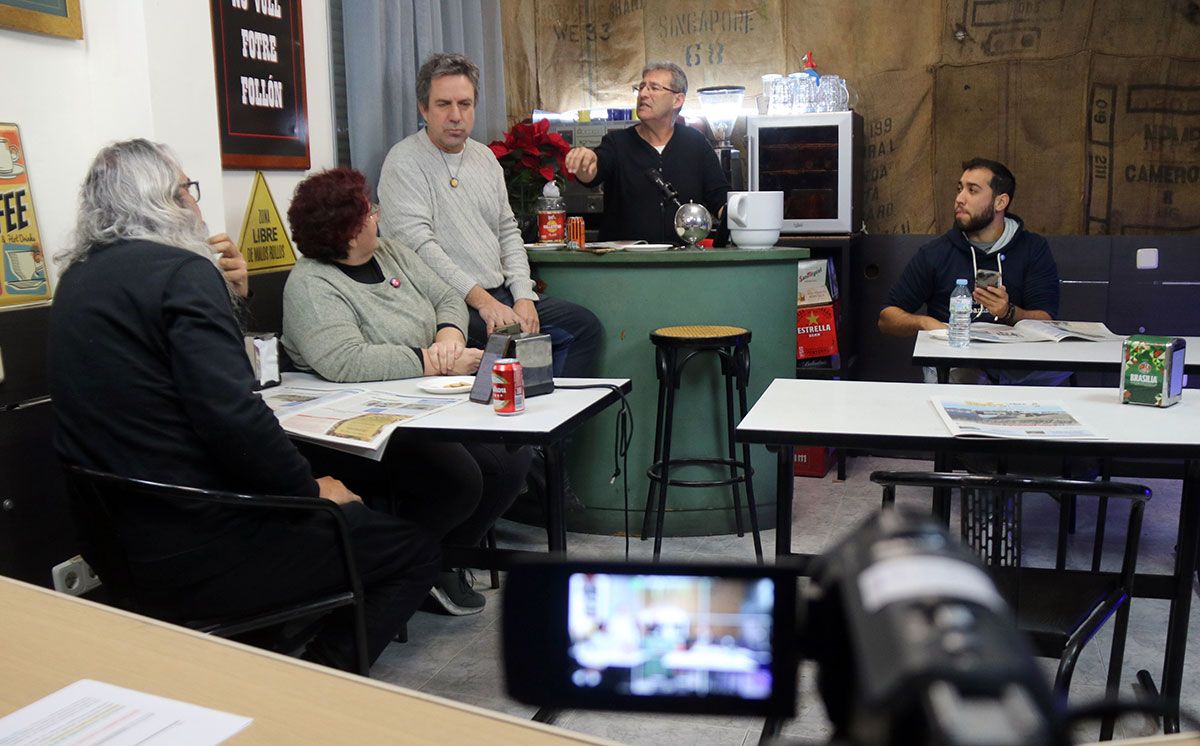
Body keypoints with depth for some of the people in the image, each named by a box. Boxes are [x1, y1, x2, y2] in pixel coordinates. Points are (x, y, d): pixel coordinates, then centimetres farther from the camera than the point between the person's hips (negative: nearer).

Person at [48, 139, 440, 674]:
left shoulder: (76, 281, 12)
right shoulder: (181, 271, -16)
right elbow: (232, 416, -24)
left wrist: (226, 295, 16)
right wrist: (312, 490, -10)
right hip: (196, 548, -9)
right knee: (415, 550, 0)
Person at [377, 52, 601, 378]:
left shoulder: (484, 157, 17)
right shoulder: (404, 163, -6)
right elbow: (420, 246, -17)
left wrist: (523, 296, 2)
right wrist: (480, 299, -22)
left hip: (499, 293, 8)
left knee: (584, 325, 0)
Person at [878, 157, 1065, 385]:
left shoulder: (1034, 249, 11)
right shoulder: (935, 253, 10)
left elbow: (1046, 322, 1)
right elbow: (887, 318, 11)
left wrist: (1009, 313, -20)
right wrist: (924, 322, -10)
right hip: (952, 364, -2)